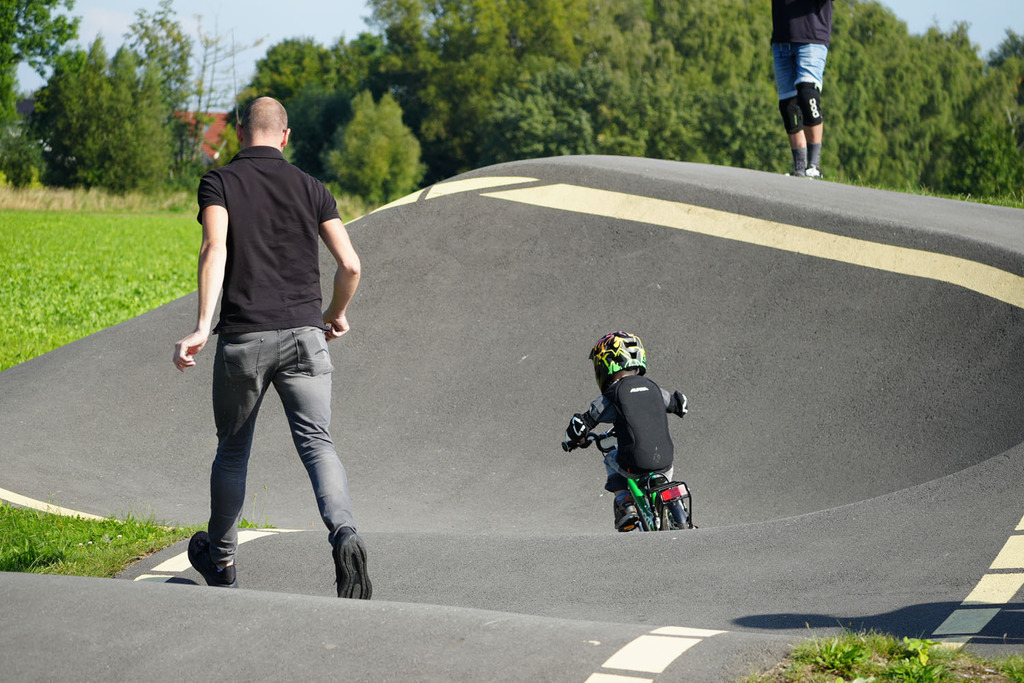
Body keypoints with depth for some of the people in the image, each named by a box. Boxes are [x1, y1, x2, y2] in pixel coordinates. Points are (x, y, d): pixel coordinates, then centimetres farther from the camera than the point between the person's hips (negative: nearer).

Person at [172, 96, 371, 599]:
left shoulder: (219, 183, 2)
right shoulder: (311, 189, 9)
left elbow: (215, 250, -16)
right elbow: (350, 264, 2)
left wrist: (202, 328, -24)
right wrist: (337, 314, 22)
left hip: (243, 338, -1)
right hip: (303, 334, 1)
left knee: (232, 450, 17)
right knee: (316, 444, -4)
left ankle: (220, 561, 33)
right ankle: (344, 535, -31)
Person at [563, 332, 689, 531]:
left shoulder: (611, 396, -2)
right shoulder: (653, 388, 13)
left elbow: (581, 424, -2)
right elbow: (679, 403, 31)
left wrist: (574, 440, 21)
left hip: (634, 466, -4)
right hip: (665, 464, 4)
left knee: (611, 459, 29)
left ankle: (625, 504, 15)